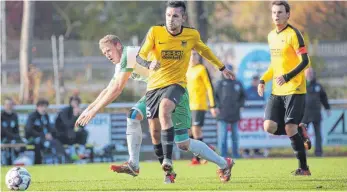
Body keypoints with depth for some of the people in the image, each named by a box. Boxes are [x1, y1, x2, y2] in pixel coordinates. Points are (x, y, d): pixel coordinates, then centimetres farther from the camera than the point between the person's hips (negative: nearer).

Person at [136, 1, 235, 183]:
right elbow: (139, 57, -11)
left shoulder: (192, 35, 0)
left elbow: (204, 50, 22)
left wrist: (222, 68, 34)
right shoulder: (155, 32, -4)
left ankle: (168, 160, -35)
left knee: (164, 108, -35)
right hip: (154, 86, 3)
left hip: (176, 85, -3)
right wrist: (149, 64, -34)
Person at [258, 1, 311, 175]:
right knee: (269, 127, -8)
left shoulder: (293, 34, -10)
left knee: (290, 129, -12)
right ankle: (299, 132, 19)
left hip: (294, 90, -7)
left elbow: (304, 61, -15)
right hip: (277, 91, 7)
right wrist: (263, 80, 11)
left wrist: (287, 77, -26)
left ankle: (303, 168, 0)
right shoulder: (271, 36, 13)